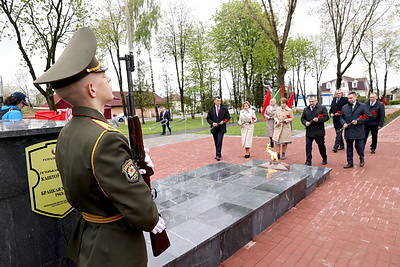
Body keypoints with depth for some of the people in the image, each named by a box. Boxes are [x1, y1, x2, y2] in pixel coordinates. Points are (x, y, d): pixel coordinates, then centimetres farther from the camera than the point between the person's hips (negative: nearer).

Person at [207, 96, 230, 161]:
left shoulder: (224, 108, 2)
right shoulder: (211, 109, 4)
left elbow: (228, 117, 7)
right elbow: (208, 118, 5)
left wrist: (224, 121, -11)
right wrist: (212, 123, -13)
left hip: (221, 128, -2)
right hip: (214, 128, 2)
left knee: (219, 142, -13)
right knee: (216, 142, 11)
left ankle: (218, 155, -7)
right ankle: (218, 154, 25)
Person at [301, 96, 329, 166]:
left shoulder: (322, 108, -2)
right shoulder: (306, 109, 10)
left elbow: (326, 117, -7)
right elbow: (302, 118, 12)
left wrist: (318, 120, -23)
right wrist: (305, 122, -9)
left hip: (319, 132, -2)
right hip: (309, 132, 3)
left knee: (321, 146, 13)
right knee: (308, 146, -3)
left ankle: (324, 158, 35)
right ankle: (308, 161, 3)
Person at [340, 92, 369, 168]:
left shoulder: (363, 106, 0)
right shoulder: (344, 107, 10)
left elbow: (366, 117, -2)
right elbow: (341, 117, 13)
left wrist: (358, 121, -16)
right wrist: (344, 123, -6)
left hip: (358, 131, -3)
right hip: (348, 131, 3)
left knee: (359, 146, 3)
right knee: (349, 147, 8)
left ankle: (362, 159, 30)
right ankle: (350, 163, 17)